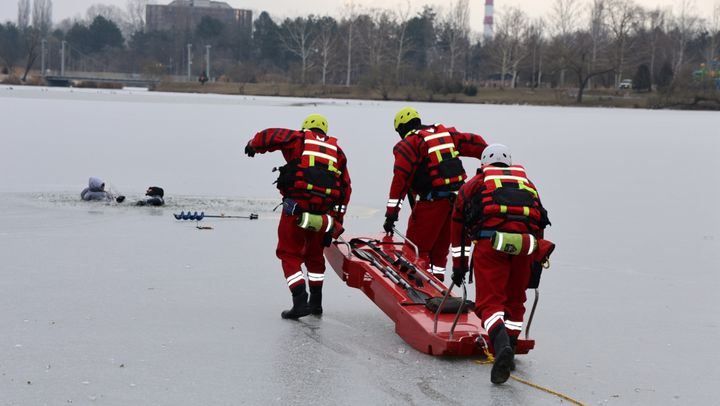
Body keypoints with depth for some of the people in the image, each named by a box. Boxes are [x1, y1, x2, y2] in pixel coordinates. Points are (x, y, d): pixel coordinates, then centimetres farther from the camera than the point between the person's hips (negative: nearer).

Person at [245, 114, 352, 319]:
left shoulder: (298, 139, 9)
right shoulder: (336, 150, 20)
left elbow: (269, 136, -3)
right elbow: (345, 189, 15)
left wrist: (253, 145, 19)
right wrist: (336, 222, 15)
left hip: (296, 207, -4)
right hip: (323, 213, 4)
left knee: (290, 254, 5)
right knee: (315, 255, 22)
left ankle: (300, 302, -6)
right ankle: (316, 302, 27)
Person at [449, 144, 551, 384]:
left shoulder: (474, 184, 29)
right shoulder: (526, 182, 34)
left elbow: (459, 227, 32)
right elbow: (538, 225, 34)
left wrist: (459, 266, 38)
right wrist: (536, 264, 39)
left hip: (490, 240, -2)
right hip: (524, 242, 2)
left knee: (490, 301, -4)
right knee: (515, 300, 19)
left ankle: (502, 346, -27)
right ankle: (510, 350, 20)